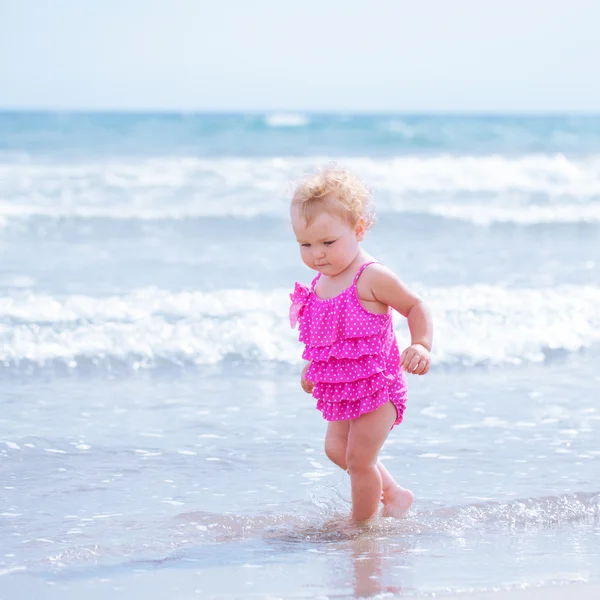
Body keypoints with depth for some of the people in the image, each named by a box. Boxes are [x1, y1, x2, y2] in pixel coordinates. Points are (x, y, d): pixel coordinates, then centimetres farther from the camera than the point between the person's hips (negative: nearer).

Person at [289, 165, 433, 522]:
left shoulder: (372, 278, -21)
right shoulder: (321, 283, 3)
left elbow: (416, 307, -12)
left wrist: (421, 346, -26)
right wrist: (312, 369, 23)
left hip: (377, 384, -9)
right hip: (342, 387, 9)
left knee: (359, 457, -5)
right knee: (337, 450, 20)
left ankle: (363, 524, 13)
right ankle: (393, 495, 37)